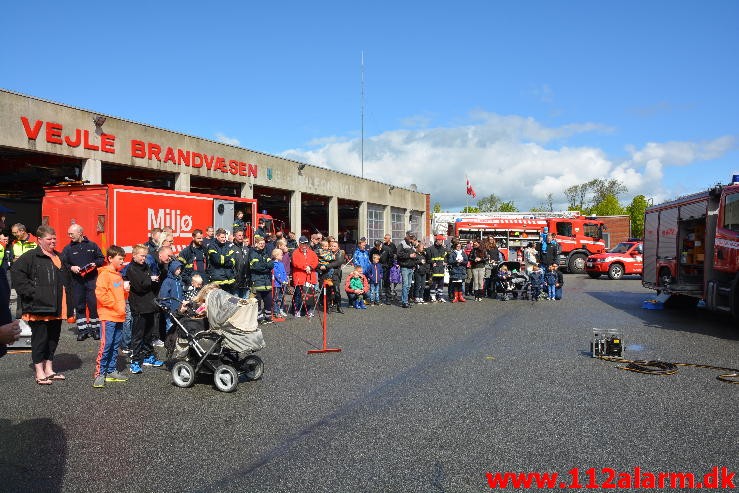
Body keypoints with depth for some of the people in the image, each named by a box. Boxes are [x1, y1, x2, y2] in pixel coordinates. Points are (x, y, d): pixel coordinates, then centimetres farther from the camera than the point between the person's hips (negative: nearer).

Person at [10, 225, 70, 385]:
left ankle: (49, 369, 26)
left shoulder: (58, 257, 16)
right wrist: (31, 291, -20)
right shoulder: (30, 257, -8)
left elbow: (65, 278, 28)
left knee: (54, 337, 14)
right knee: (39, 338, 0)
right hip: (38, 307, -7)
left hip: (56, 308, 8)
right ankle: (39, 373, 9)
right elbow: (16, 272, -18)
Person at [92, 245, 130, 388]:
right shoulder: (104, 274, -9)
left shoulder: (118, 275, 17)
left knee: (115, 345, 12)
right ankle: (100, 374, -4)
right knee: (106, 345, -9)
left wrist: (126, 290, 5)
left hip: (119, 316, 9)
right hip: (108, 316, -9)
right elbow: (101, 294, -18)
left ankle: (112, 371, 20)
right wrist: (115, 305, -15)